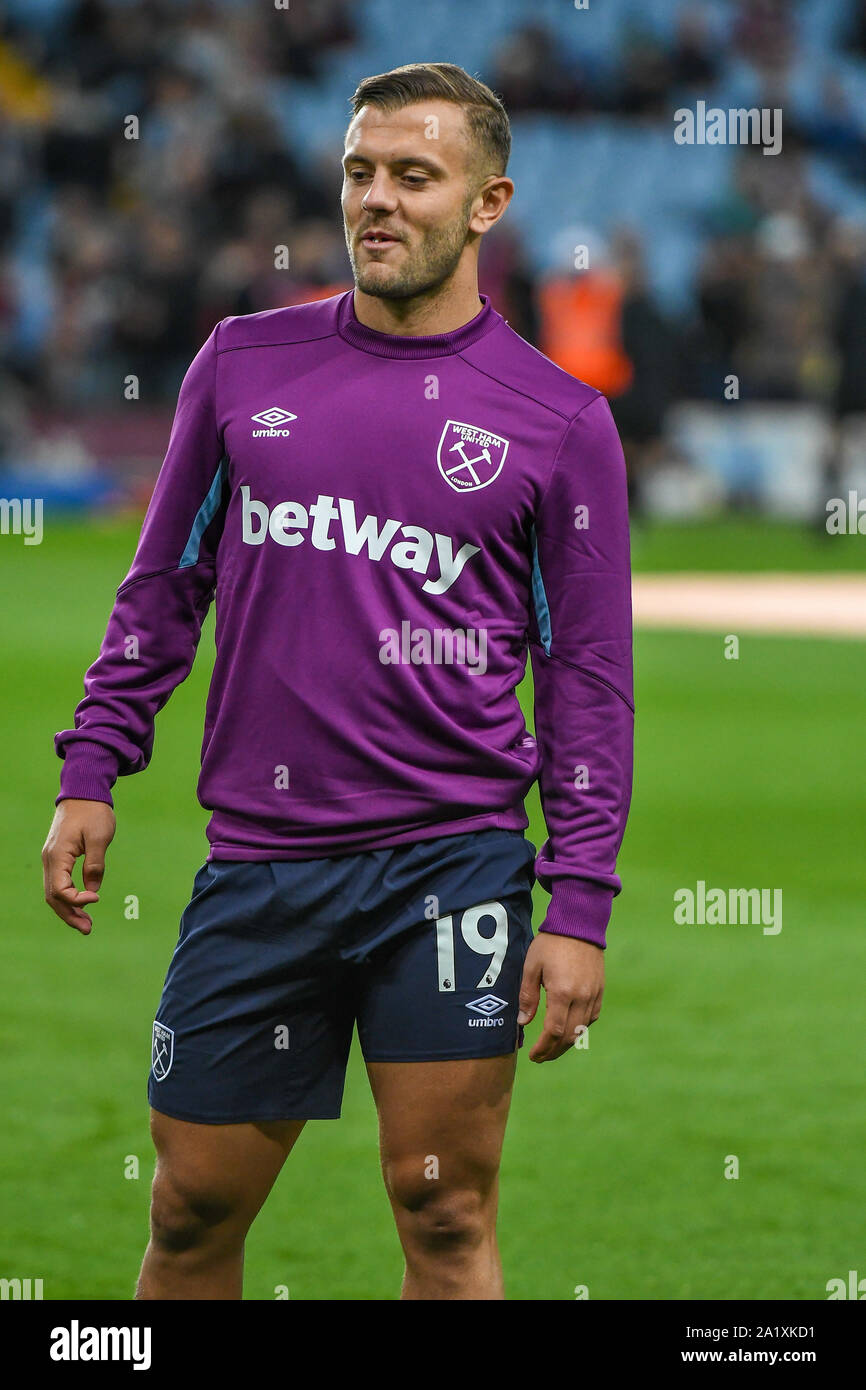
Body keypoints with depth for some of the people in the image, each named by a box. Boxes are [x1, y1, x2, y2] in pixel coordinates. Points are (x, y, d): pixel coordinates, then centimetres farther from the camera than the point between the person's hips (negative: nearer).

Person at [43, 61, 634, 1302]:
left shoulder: (562, 421, 2)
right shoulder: (243, 363, 8)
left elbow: (590, 677, 3)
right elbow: (165, 585, 16)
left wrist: (580, 905, -3)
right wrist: (91, 771, 7)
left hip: (450, 865, -2)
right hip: (255, 863, 2)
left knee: (448, 1220, -5)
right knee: (193, 1214, 5)